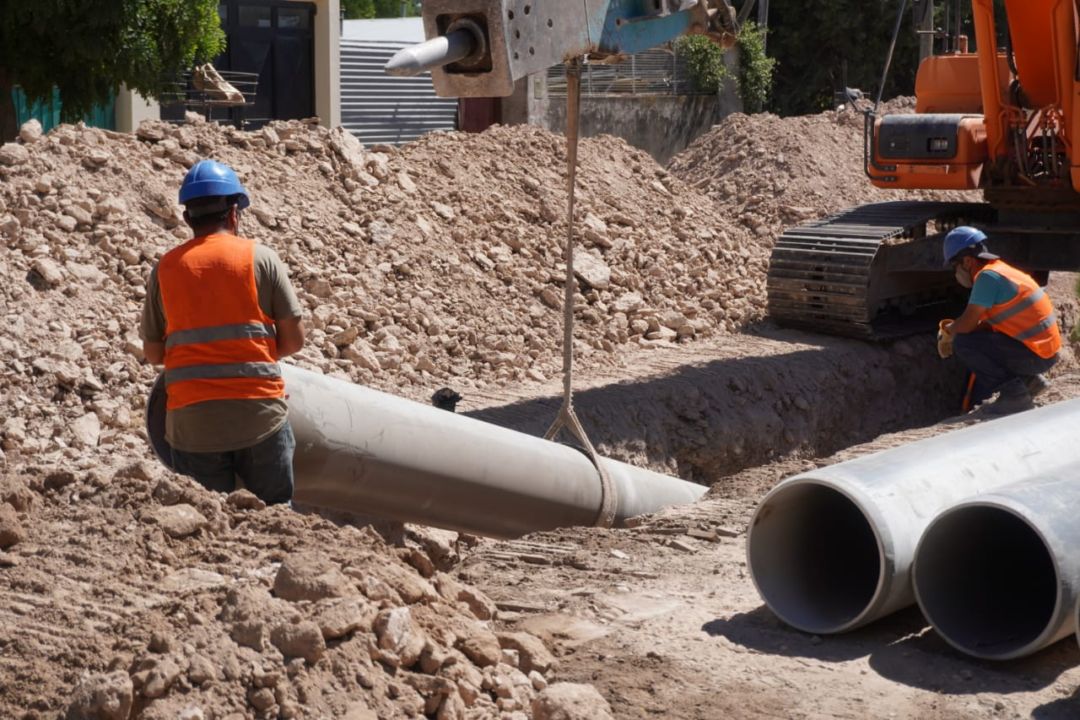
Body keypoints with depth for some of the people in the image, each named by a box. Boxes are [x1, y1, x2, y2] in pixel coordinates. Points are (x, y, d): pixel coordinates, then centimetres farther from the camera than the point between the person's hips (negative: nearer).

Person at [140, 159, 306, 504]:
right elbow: (293, 339, -1)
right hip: (259, 413, -2)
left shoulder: (165, 268, 5)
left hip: (192, 422, 2)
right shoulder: (260, 258, -1)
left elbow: (152, 353, 8)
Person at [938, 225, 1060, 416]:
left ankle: (1014, 393, -11)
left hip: (1035, 355, -10)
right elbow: (987, 324, 20)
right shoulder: (1000, 270, 13)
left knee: (962, 344, -14)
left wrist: (948, 333, 3)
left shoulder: (988, 276, -17)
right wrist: (953, 331, 12)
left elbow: (967, 324, -17)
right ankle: (1028, 379, 15)